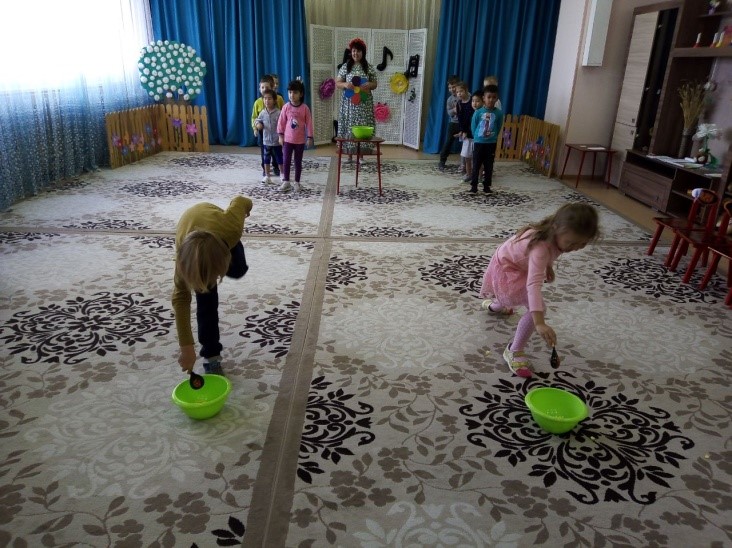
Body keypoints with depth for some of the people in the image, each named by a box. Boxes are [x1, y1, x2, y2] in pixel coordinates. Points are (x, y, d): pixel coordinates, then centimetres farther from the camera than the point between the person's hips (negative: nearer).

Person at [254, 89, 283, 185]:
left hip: (276, 141, -4)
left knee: (279, 159, 9)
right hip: (266, 140, 4)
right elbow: (258, 120, 15)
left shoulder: (278, 113, -13)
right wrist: (258, 124, -8)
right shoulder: (262, 113, 0)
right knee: (266, 159, 11)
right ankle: (267, 176, 21)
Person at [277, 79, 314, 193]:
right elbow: (281, 121, 2)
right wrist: (280, 135, 0)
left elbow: (309, 123, -3)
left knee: (298, 162, 8)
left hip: (300, 140, -1)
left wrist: (309, 137, -5)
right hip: (287, 139, 1)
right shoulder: (286, 107, -3)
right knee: (286, 161, 2)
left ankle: (297, 183, 17)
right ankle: (286, 182, 12)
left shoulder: (305, 108, -7)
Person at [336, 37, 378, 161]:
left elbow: (375, 84, 9)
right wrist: (345, 84, -17)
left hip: (364, 103, 0)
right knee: (349, 126, -1)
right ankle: (349, 154, 7)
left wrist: (369, 85, -14)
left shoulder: (369, 67, 5)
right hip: (349, 103, 0)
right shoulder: (345, 67, 4)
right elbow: (337, 83, 4)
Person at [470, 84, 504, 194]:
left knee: (489, 167, 8)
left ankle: (486, 186, 18)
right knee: (476, 166, 4)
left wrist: (492, 137, 10)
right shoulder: (478, 112, -7)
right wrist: (477, 137, 7)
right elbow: (473, 127, 2)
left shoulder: (499, 113, -4)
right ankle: (474, 186, 12)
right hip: (478, 143, -1)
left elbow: (498, 128, 7)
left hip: (491, 144, 1)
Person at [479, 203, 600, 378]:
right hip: (507, 270, -9)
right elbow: (534, 284, -52)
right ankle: (514, 351, -8)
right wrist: (539, 323, -59)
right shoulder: (541, 246, -44)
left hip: (517, 264, 9)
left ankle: (494, 305, 69)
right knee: (538, 307, -24)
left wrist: (548, 266, 16)